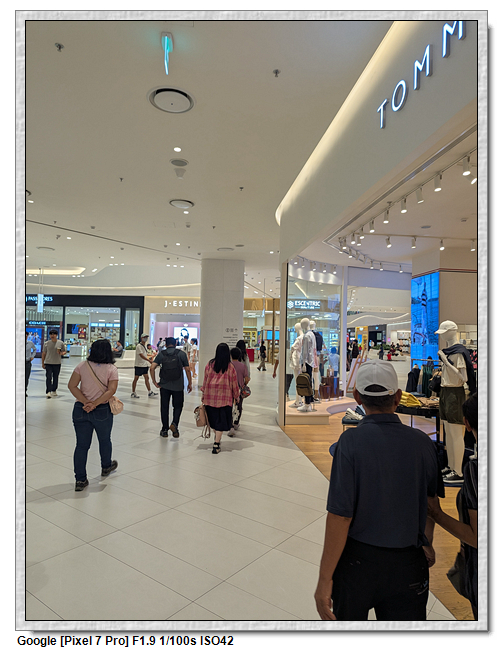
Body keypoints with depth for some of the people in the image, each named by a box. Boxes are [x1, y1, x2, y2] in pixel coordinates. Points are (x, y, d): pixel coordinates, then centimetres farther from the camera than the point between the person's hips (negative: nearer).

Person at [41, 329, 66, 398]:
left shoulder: (60, 343, 2)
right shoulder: (46, 343, 2)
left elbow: (64, 351, 10)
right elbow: (44, 353, 7)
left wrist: (61, 353, -14)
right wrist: (43, 363, 5)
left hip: (57, 363, 1)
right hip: (48, 363, -1)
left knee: (56, 378, 11)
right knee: (48, 377, -9)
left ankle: (54, 391, 25)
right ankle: (48, 392, -10)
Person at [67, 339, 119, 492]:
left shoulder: (82, 366, -1)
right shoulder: (111, 369, -8)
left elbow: (72, 386, -6)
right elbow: (111, 390, -19)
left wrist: (86, 402, -12)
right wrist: (95, 404, -19)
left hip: (80, 409, 2)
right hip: (102, 411, -2)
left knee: (81, 445, 8)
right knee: (104, 440, 22)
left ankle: (80, 480, 12)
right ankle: (106, 467, 43)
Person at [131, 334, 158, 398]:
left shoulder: (145, 345, 13)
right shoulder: (139, 346, -15)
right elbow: (141, 355, -25)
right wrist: (149, 360, -34)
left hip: (144, 365, 8)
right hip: (139, 365, -8)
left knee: (146, 378, 6)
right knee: (136, 378, 2)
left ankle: (150, 392, 7)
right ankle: (133, 393, 12)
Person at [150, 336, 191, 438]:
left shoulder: (161, 354, 3)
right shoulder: (181, 354, 1)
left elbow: (152, 368, -8)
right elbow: (187, 370, -1)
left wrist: (154, 382, -1)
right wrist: (190, 384, 7)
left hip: (164, 386, 1)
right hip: (178, 386, -1)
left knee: (164, 407, 11)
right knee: (178, 406, 13)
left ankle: (165, 430, 17)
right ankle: (174, 424, -7)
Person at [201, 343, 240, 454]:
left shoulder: (210, 364, -1)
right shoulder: (230, 367, -6)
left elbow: (205, 380, 6)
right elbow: (234, 383, 0)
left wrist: (203, 394, 17)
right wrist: (236, 396, 14)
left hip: (210, 395, 3)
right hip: (225, 397, -2)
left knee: (213, 417, 19)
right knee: (221, 420, 2)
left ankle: (216, 436, 36)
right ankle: (216, 444, -2)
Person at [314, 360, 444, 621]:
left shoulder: (351, 441, -18)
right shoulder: (422, 442, -7)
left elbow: (340, 515, -20)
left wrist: (325, 579, -10)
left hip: (358, 559, -2)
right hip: (409, 565, 2)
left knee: (346, 619, 23)